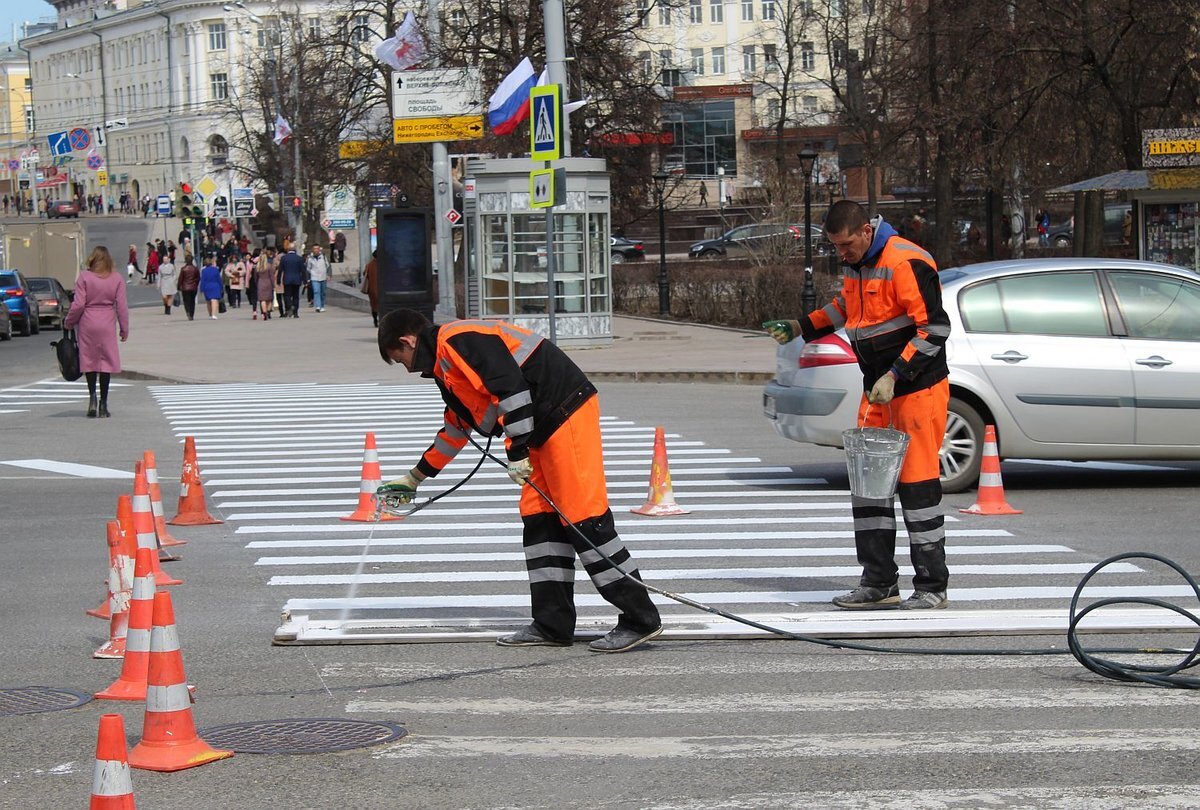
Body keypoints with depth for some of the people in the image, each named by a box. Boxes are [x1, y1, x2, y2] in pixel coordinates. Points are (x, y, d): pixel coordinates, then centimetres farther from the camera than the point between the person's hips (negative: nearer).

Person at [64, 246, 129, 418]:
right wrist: (124, 328, 6)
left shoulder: (84, 278, -5)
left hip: (88, 324, -1)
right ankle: (103, 404, 7)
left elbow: (78, 304, -8)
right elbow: (121, 305, -2)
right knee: (106, 362, 6)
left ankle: (92, 395, -9)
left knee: (89, 360, 10)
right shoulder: (117, 278, -1)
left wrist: (68, 323, 6)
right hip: (107, 325, 1)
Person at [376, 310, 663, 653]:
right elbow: (456, 427, 36)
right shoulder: (447, 367, 24)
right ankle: (553, 625, 9)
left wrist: (517, 450, -18)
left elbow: (510, 386, -20)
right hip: (544, 430, 11)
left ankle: (640, 620, -10)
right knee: (538, 518, 8)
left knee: (584, 519, -11)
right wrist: (415, 477, 44)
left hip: (567, 413, -11)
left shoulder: (457, 340, -9)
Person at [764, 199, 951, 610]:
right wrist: (801, 327, 19)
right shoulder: (855, 262, 9)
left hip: (919, 387, -9)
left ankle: (932, 586, 2)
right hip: (878, 389, 9)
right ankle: (879, 583, 14)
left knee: (917, 481, -7)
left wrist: (894, 375, -23)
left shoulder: (906, 263, -19)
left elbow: (935, 327, -21)